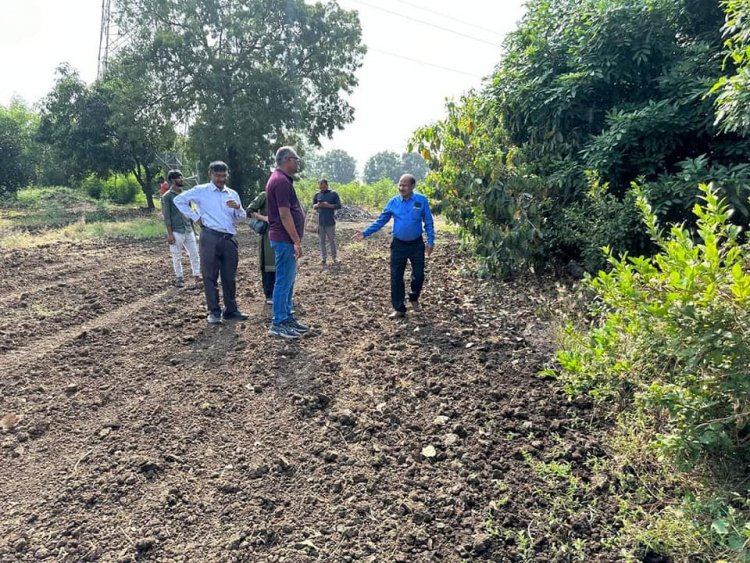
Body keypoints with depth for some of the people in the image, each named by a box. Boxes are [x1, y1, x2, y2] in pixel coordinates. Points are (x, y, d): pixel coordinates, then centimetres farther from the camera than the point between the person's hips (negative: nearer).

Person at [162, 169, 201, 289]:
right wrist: (170, 234, -14)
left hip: (189, 230, 6)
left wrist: (193, 228, 14)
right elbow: (166, 216, -9)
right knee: (177, 257, 5)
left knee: (194, 254, 2)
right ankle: (179, 278, 17)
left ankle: (197, 277, 7)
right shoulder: (167, 196, -7)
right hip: (176, 232, -5)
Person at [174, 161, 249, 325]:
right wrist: (195, 217, -1)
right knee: (210, 276, 0)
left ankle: (231, 310, 18)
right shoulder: (201, 191, 2)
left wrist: (238, 208, -9)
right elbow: (179, 200, 2)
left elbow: (242, 218, 13)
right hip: (210, 237, -4)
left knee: (230, 276, 9)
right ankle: (214, 312, 8)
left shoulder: (233, 194, 15)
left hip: (230, 238, 4)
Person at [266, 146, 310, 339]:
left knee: (288, 279, 15)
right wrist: (296, 241, -21)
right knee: (284, 280, -5)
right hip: (285, 239, -11)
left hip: (285, 238, 11)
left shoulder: (282, 179, 16)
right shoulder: (281, 181, -17)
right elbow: (284, 214, -22)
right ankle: (278, 323, 2)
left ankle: (287, 317, 23)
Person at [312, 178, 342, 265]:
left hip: (330, 221, -3)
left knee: (332, 240, 4)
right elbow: (313, 206, 14)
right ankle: (323, 258, 15)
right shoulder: (317, 194, 7)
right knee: (322, 241, 7)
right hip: (320, 221, 3)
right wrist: (317, 205, -9)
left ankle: (334, 257, 18)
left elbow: (339, 206, -3)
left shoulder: (333, 193, -2)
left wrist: (329, 205, -16)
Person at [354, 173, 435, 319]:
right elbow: (380, 221, 0)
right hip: (398, 245, 1)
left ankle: (414, 298, 37)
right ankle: (399, 308, 11)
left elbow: (428, 222, -1)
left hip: (416, 245, -1)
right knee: (396, 277, 0)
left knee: (418, 275, 8)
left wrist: (431, 241, -7)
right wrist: (365, 233, -8)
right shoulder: (393, 202, -2)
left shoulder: (421, 201, -6)